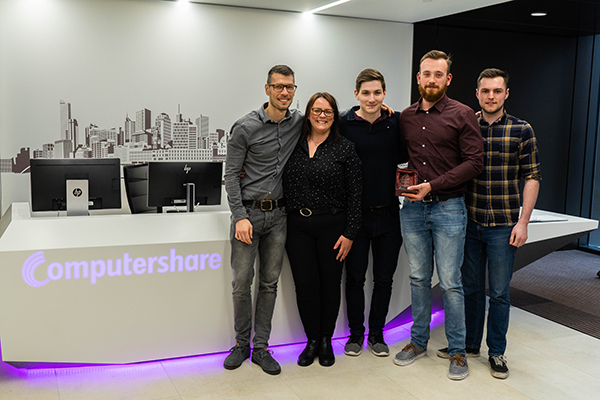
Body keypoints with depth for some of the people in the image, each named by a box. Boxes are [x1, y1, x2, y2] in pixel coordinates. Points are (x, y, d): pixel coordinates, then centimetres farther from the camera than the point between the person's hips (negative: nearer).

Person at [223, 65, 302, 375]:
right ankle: (241, 344, 19)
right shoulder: (245, 127, -6)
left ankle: (261, 348, 18)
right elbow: (231, 175, -5)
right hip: (248, 212, -3)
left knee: (269, 283, 8)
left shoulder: (299, 123, 5)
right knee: (242, 283, -1)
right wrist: (240, 217, -14)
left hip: (278, 214, 3)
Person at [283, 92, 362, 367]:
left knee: (330, 283, 7)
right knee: (305, 284, 3)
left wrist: (349, 233, -7)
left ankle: (326, 340, 26)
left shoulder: (345, 148, -1)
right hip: (298, 226, 2)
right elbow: (284, 185, 14)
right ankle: (312, 340, 22)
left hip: (332, 226, -2)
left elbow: (354, 193, -2)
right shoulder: (294, 145, 7)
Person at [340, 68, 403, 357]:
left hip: (388, 213, 2)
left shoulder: (397, 122, 2)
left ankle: (376, 333, 28)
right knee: (355, 277, 8)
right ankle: (356, 333, 26)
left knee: (384, 278, 11)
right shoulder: (344, 124, -4)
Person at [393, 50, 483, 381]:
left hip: (448, 208, -4)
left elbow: (474, 162, -9)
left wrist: (433, 185, -15)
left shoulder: (462, 114, -4)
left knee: (450, 283, 1)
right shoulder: (406, 117, 9)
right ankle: (418, 341, 26)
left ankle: (457, 351, 15)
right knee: (419, 278, 12)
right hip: (412, 208, 4)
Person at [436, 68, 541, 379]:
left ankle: (496, 352, 22)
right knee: (470, 288, 13)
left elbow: (531, 177, -2)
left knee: (499, 293, 7)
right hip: (470, 223, 2)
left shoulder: (522, 130, -2)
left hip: (503, 226, -2)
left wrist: (523, 221, -7)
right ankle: (469, 344, 29)